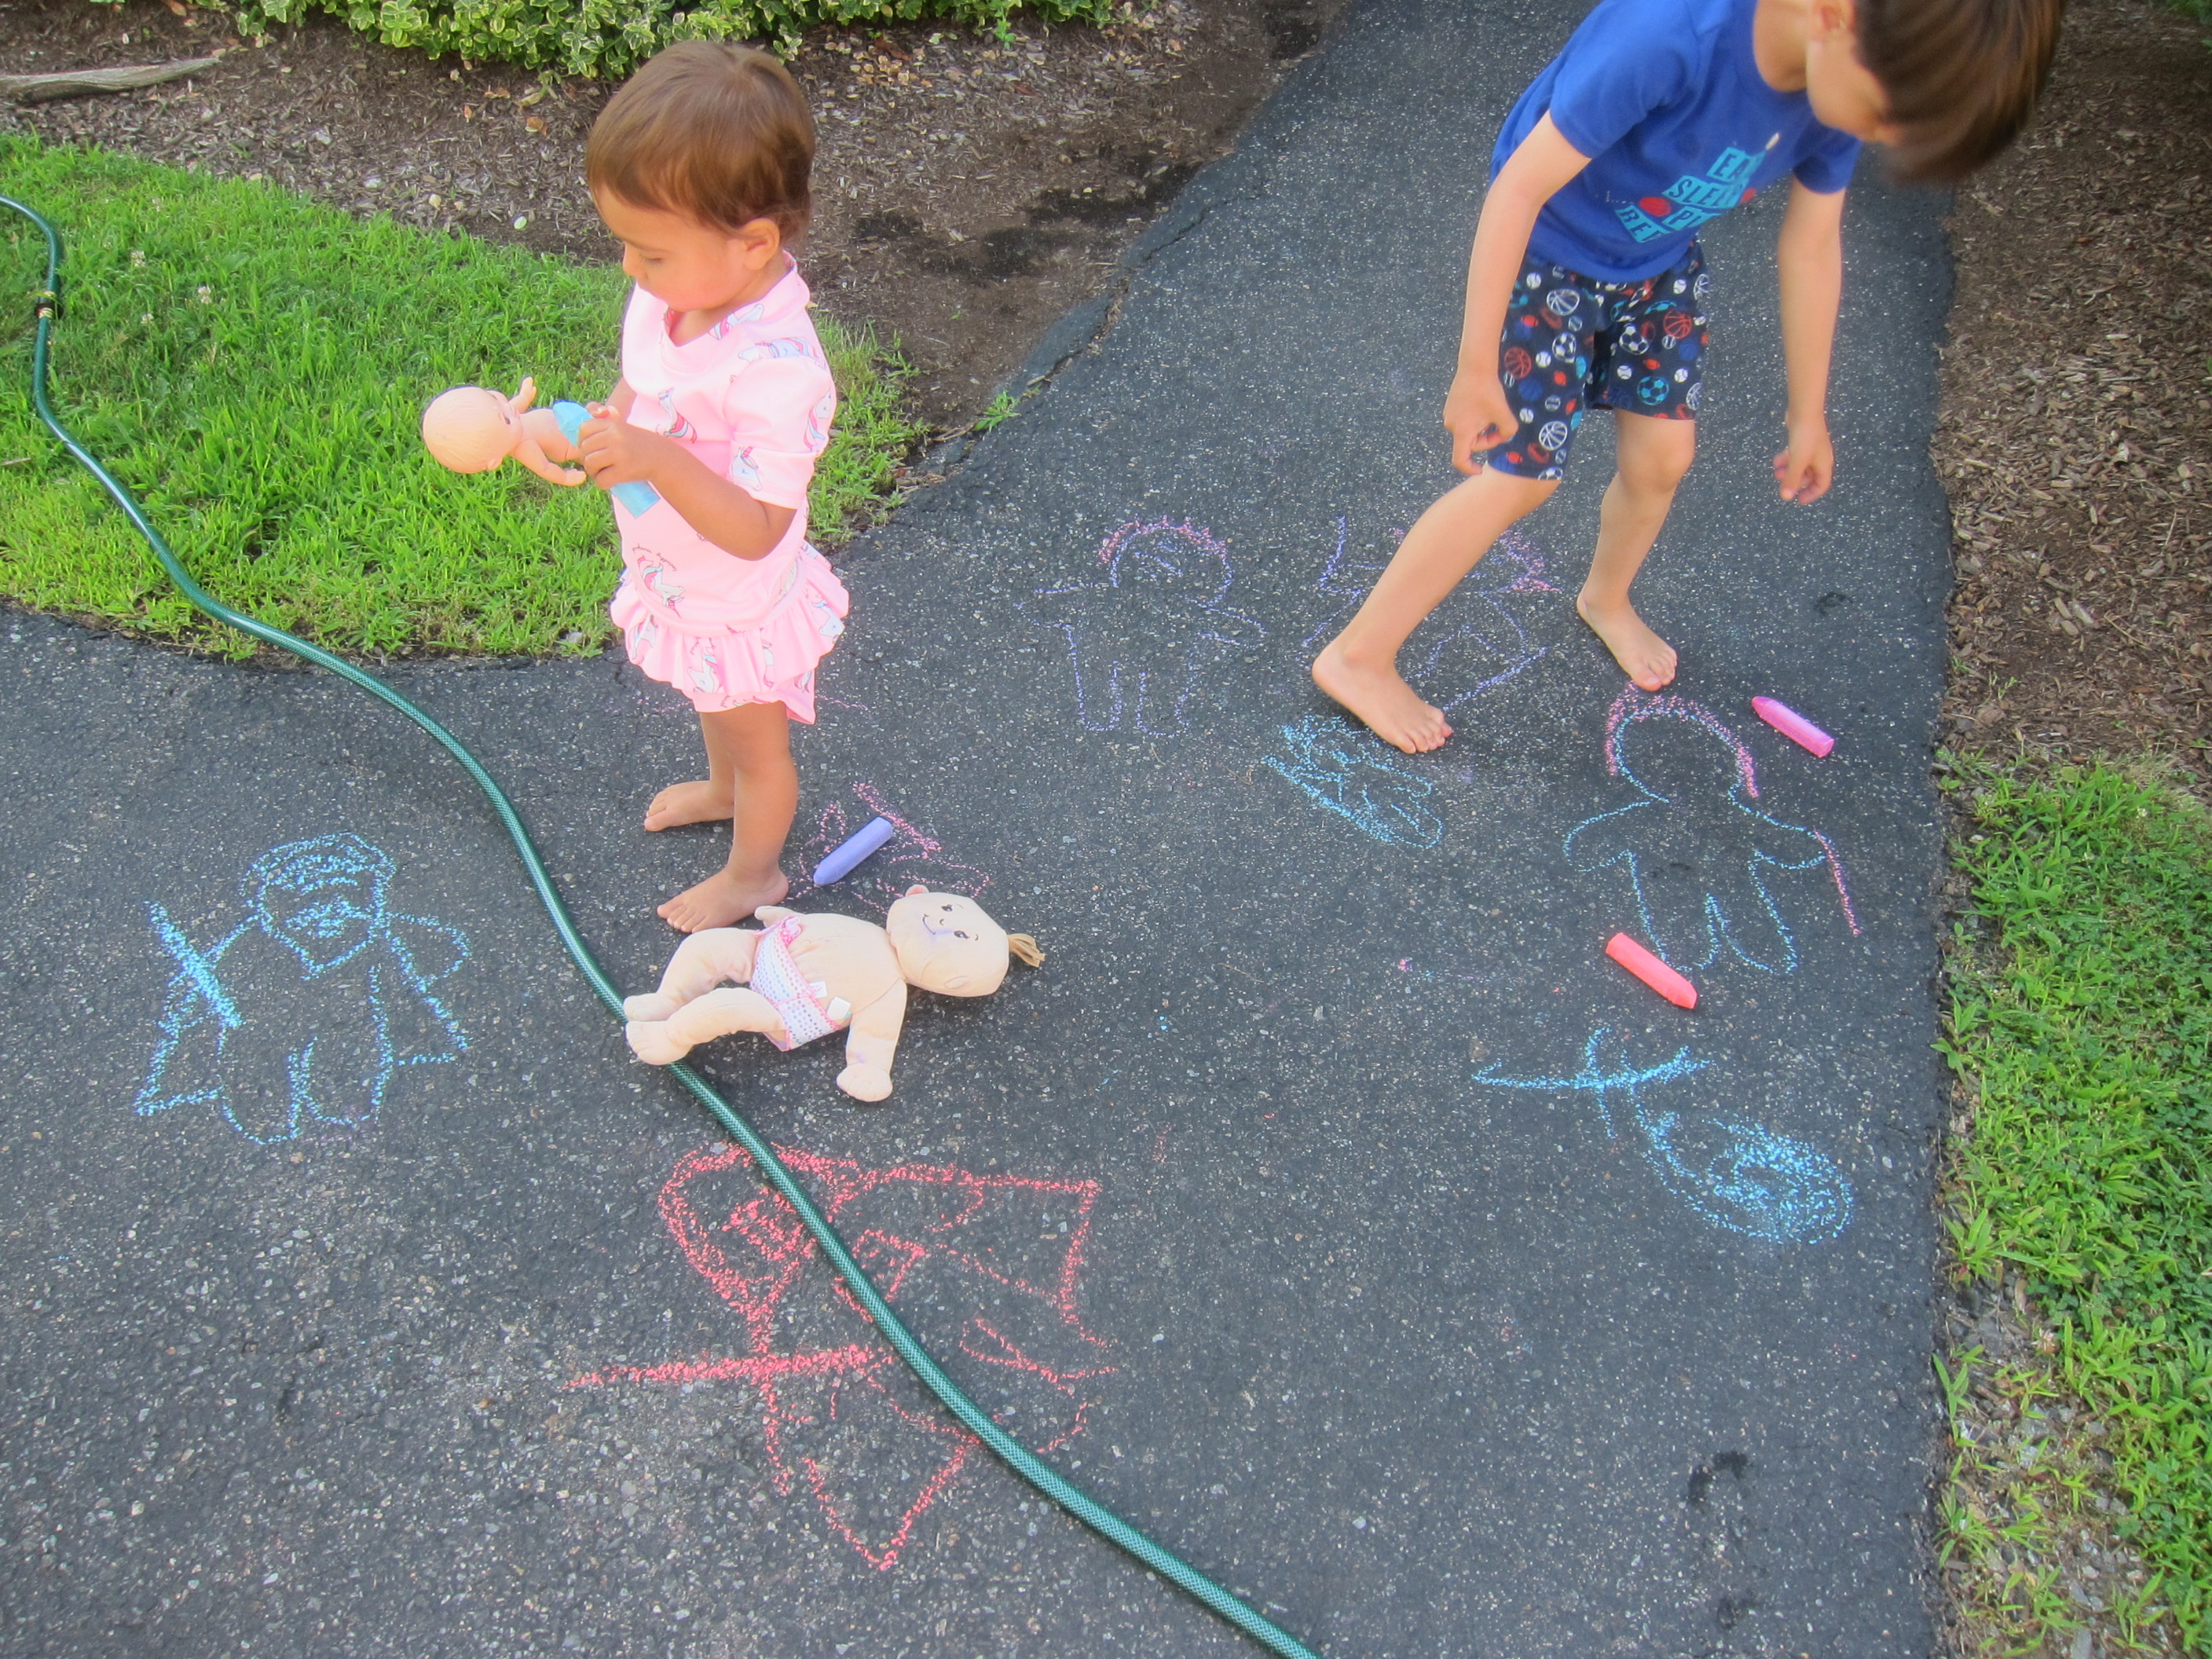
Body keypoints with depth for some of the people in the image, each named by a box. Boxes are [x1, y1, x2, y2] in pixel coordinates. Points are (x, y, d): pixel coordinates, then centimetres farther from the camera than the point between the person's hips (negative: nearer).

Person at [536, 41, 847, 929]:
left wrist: (658, 461, -47)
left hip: (741, 606, -8)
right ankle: (723, 788, 66)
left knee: (756, 740, 21)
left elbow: (756, 529, -37)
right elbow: (638, 399, 4)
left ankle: (754, 872, 47)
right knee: (713, 703, 36)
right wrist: (584, 433, -15)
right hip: (680, 583, 8)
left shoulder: (775, 370, -39)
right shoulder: (671, 294, -14)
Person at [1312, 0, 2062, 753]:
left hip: (1660, 259, 6)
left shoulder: (1844, 78, -17)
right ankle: (1358, 656, 5)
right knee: (1524, 475, -7)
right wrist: (1477, 366, -25)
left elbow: (1812, 246, -2)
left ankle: (1606, 599, 41)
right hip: (1547, 248, -6)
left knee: (1663, 454, 9)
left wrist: (1808, 416, 8)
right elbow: (1519, 185, -31)